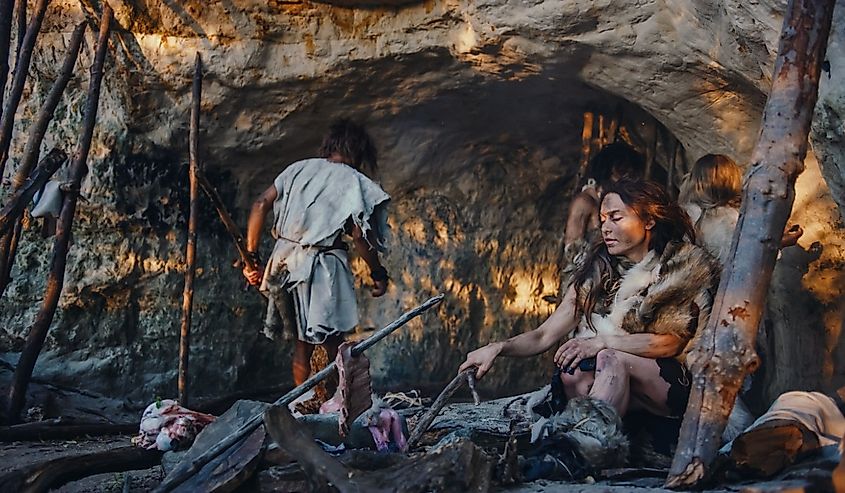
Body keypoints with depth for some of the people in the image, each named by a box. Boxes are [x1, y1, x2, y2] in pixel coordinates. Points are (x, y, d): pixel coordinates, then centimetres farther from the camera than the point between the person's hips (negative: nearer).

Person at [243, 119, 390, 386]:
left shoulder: (300, 168, 10)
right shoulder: (354, 182, -4)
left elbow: (261, 205, 2)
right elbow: (359, 236, -12)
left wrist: (251, 256, 5)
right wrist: (378, 273, 1)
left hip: (285, 262, 5)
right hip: (322, 269, -5)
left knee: (303, 342, 17)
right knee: (333, 344, 3)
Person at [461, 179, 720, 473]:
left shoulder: (689, 267, -3)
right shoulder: (597, 272, 9)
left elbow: (671, 342, -13)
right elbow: (545, 336, 5)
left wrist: (603, 342, -22)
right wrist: (499, 348, -13)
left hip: (674, 385, -4)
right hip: (617, 386, 4)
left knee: (610, 360, -35)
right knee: (573, 372, -29)